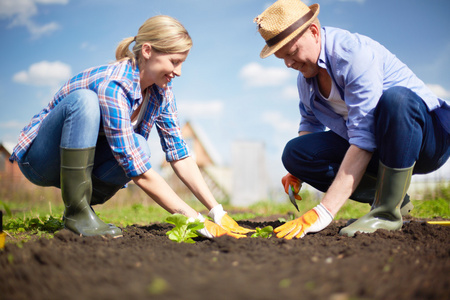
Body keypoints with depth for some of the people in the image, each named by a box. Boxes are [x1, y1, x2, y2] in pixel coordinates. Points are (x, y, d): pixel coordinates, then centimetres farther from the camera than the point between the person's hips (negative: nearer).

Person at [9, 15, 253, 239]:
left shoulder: (160, 91, -8)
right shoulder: (113, 86, -31)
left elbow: (180, 156, -6)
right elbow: (140, 173, -34)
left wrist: (218, 212, -14)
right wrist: (196, 221, -33)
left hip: (82, 163, 6)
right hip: (38, 158, -6)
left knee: (138, 146, -25)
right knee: (84, 100, -34)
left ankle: (85, 201, -2)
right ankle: (76, 212, -24)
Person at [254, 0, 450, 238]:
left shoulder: (355, 53, -25)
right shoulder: (305, 77, 1)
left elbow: (364, 141, -33)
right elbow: (310, 123, 20)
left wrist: (324, 212, -37)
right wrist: (298, 171, -1)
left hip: (428, 137, -7)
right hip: (376, 149, 7)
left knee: (395, 97, -40)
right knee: (295, 152, -12)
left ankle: (388, 211, -25)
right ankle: (387, 196, -4)